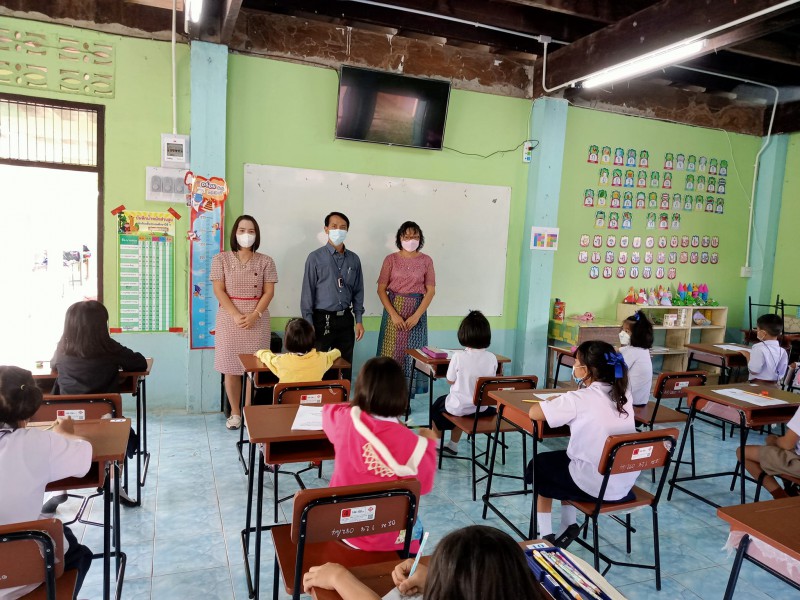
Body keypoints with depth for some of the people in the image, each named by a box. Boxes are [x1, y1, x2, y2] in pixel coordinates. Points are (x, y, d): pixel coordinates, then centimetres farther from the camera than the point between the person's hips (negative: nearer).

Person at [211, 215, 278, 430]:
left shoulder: (265, 261, 5)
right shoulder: (221, 259, 3)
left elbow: (268, 292, 0)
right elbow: (219, 291, -3)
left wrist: (254, 315, -14)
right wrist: (236, 315, -14)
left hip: (257, 320, 0)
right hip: (229, 318, 0)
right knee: (230, 368, 3)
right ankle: (235, 413, 16)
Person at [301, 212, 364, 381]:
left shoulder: (354, 259, 7)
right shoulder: (315, 257, -5)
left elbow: (358, 291, 10)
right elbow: (307, 292, -6)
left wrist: (359, 320, 5)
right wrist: (309, 325, -9)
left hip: (345, 319, 4)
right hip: (323, 319, -3)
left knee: (345, 368, 10)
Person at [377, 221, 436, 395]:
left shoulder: (426, 260, 2)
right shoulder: (391, 259, 0)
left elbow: (430, 291, -1)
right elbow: (381, 289, -3)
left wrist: (416, 315, -11)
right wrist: (394, 315, -12)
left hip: (417, 311, 1)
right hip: (394, 309, 0)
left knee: (413, 354, 2)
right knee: (391, 352, 0)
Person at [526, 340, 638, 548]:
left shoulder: (579, 399, -18)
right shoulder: (623, 394, 1)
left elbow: (533, 413, -16)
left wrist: (556, 402, 2)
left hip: (594, 487, -6)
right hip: (625, 484, 7)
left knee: (539, 465, 21)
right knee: (564, 458, 30)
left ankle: (546, 536, 25)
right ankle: (569, 526, 30)